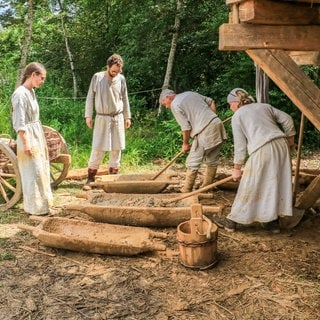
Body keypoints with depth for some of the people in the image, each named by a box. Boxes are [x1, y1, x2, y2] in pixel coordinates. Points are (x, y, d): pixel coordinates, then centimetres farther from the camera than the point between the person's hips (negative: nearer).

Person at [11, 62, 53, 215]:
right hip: (29, 138, -9)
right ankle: (35, 207, 12)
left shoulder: (31, 91, 9)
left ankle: (41, 202, 31)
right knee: (33, 173, 0)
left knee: (41, 171, 17)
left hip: (37, 135, 10)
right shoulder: (20, 94, -18)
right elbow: (19, 123, -20)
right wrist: (26, 143, -20)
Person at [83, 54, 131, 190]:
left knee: (116, 149, 6)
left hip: (118, 118, 3)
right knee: (98, 149, -4)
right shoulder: (97, 77, -4)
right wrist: (88, 115, -3)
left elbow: (125, 99, 11)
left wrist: (127, 117, 11)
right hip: (102, 118, -3)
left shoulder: (121, 79, 3)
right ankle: (90, 179, 4)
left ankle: (113, 177, 17)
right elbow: (90, 97, 1)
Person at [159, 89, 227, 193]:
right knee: (212, 161, 16)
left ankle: (186, 191, 9)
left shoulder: (175, 105, -3)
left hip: (205, 131, -9)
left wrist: (185, 143, 6)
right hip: (217, 124, 9)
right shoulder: (190, 93, 22)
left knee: (192, 163, 2)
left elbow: (186, 127, -8)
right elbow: (211, 102, 24)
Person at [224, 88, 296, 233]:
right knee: (277, 184, 14)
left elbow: (240, 145, 3)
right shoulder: (264, 106, 22)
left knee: (249, 187, 4)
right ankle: (273, 222, 21)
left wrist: (237, 168, 8)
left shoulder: (237, 116, 8)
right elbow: (287, 119, 16)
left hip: (261, 150, -5)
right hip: (281, 145, 6)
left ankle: (233, 221, 16)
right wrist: (290, 139, 28)